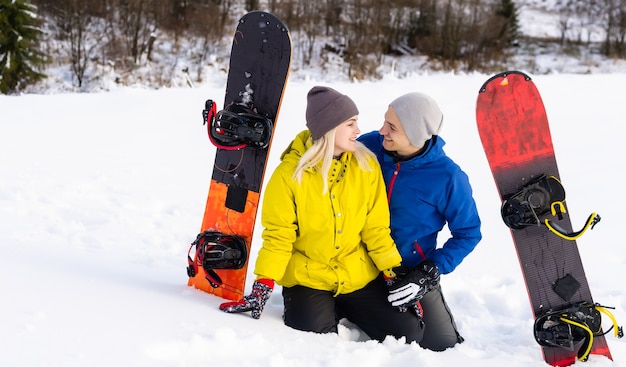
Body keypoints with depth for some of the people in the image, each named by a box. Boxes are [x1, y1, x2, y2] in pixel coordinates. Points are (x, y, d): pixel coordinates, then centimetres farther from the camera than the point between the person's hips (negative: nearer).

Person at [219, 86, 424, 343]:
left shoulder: (367, 165, -4)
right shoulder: (290, 174, -13)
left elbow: (376, 228, 0)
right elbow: (278, 235, -11)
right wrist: (263, 286, -20)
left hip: (360, 277, 3)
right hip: (307, 278, -3)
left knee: (408, 335, -8)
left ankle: (346, 314, 19)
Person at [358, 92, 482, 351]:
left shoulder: (448, 177, -19)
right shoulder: (370, 146, -12)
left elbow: (467, 233, -7)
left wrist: (432, 272, -18)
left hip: (411, 274, -2)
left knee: (442, 346, -7)